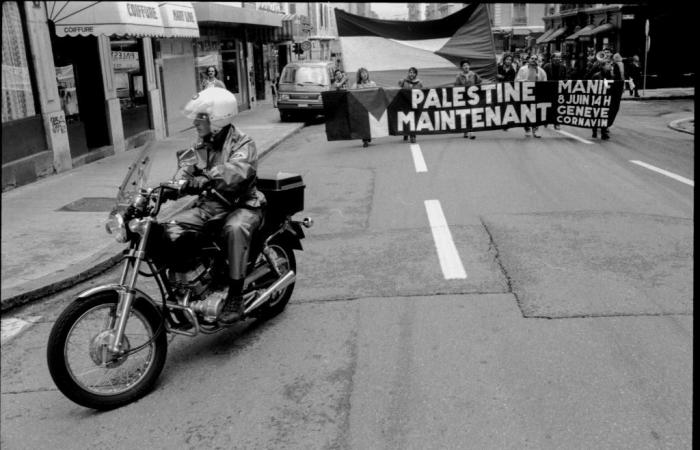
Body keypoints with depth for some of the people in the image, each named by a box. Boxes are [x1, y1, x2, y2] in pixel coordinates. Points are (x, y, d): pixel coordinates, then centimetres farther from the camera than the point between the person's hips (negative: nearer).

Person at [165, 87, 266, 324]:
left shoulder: (242, 144, -12)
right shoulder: (202, 146, 13)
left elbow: (236, 171, -31)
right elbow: (189, 174, 10)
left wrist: (208, 178, -46)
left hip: (242, 205, -7)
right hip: (210, 204, 7)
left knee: (235, 228, -39)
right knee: (173, 228, -15)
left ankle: (235, 296, -31)